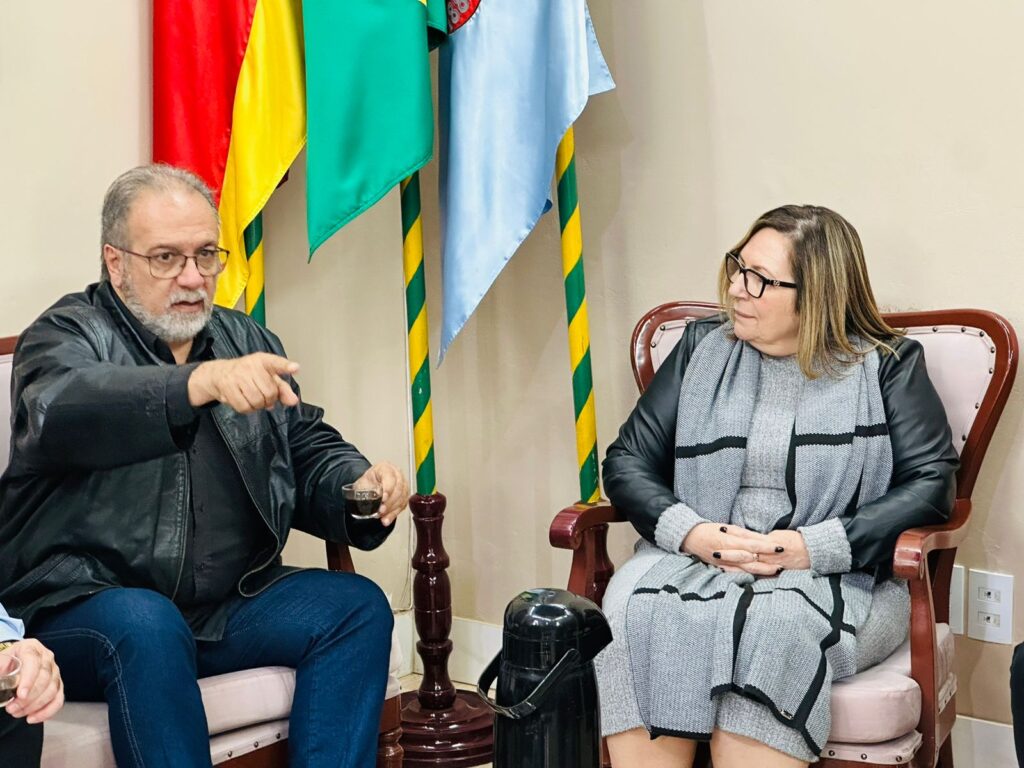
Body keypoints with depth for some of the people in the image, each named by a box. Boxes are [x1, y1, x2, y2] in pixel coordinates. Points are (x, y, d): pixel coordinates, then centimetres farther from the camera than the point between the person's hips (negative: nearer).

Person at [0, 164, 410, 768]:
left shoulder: (247, 340, 15)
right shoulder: (68, 335, -2)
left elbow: (310, 456, 15)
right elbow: (57, 412, -26)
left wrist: (360, 487, -10)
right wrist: (203, 381, -43)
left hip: (231, 603, 5)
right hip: (84, 608, -5)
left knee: (358, 605, -15)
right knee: (144, 625, -35)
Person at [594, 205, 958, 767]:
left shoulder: (888, 365, 7)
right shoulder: (701, 347, 14)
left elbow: (931, 483, -3)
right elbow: (627, 461, 11)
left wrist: (811, 547, -16)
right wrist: (691, 533, -9)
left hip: (836, 575, -2)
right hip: (692, 559, 3)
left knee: (770, 628, -36)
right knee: (635, 614, -31)